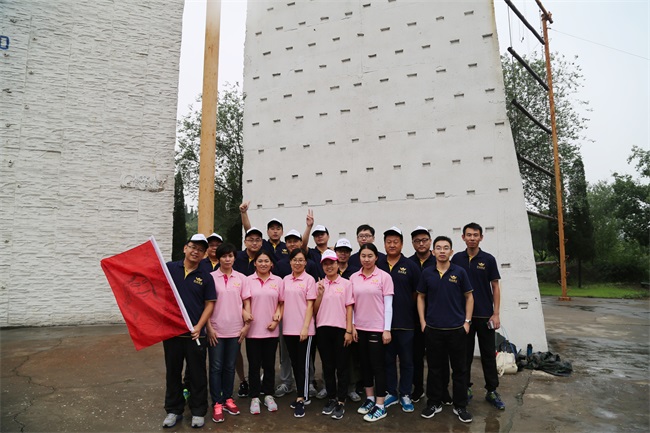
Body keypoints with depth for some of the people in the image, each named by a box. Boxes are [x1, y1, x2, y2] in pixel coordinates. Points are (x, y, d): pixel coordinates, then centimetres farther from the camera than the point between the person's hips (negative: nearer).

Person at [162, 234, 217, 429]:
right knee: (173, 372, 14)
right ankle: (174, 410, 30)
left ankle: (198, 411, 24)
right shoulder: (169, 268, 0)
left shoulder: (206, 277, 1)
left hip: (195, 334, 0)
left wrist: (199, 327, -10)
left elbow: (210, 304, 0)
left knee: (197, 373, 9)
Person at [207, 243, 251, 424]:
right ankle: (217, 403, 14)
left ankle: (228, 399, 26)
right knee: (216, 367, 4)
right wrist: (209, 327, -8)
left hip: (235, 329, 2)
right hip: (216, 329, -2)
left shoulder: (241, 278, 3)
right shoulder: (211, 277, -3)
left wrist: (247, 324, 0)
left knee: (230, 366, 12)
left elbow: (246, 302, 6)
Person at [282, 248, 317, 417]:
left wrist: (305, 328, -14)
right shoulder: (285, 280, 8)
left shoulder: (309, 279, -5)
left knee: (303, 363, 0)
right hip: (288, 328, 5)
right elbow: (283, 303, 12)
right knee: (294, 362, 14)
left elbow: (310, 305, -8)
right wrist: (280, 321, 5)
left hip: (303, 329, -5)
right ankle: (301, 394, 28)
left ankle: (300, 400, 6)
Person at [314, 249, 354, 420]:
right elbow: (315, 310, 6)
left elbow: (349, 308, -2)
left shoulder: (346, 284, 0)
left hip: (340, 329, -3)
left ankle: (341, 402, 14)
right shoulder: (319, 285, 7)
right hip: (323, 329, 3)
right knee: (327, 366, 11)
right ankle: (331, 399, 24)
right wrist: (320, 294, -9)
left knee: (341, 367, 4)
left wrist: (349, 331, -8)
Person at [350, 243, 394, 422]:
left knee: (377, 366, 2)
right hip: (360, 328, 4)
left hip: (377, 328, -4)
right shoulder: (353, 278, 3)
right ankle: (370, 398, 30)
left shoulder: (384, 276, -8)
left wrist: (387, 329, -10)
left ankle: (380, 406, 12)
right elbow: (351, 304, 7)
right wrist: (352, 326, 3)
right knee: (365, 364, 15)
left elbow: (388, 305, -8)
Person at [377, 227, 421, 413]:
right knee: (388, 359, 13)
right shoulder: (377, 266, 1)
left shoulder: (411, 266, -2)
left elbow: (417, 293, 3)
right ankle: (391, 393, 28)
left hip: (405, 322, -1)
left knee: (406, 360, 9)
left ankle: (405, 395, 24)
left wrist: (409, 310, 1)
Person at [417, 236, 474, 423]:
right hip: (433, 329, 1)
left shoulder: (459, 272, -3)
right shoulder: (427, 273, 0)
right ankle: (434, 403, 25)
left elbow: (469, 296, 4)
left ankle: (460, 406, 23)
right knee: (434, 368, 11)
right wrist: (422, 321, 2)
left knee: (459, 368, 8)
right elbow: (421, 297, 8)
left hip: (457, 328, -1)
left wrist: (467, 321, -2)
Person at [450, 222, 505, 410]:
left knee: (488, 354, 7)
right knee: (465, 354, 9)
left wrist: (496, 314, -6)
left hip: (485, 315, -1)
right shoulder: (457, 259, 1)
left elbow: (495, 287, -1)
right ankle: (465, 388, 22)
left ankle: (492, 391, 20)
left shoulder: (488, 259, -2)